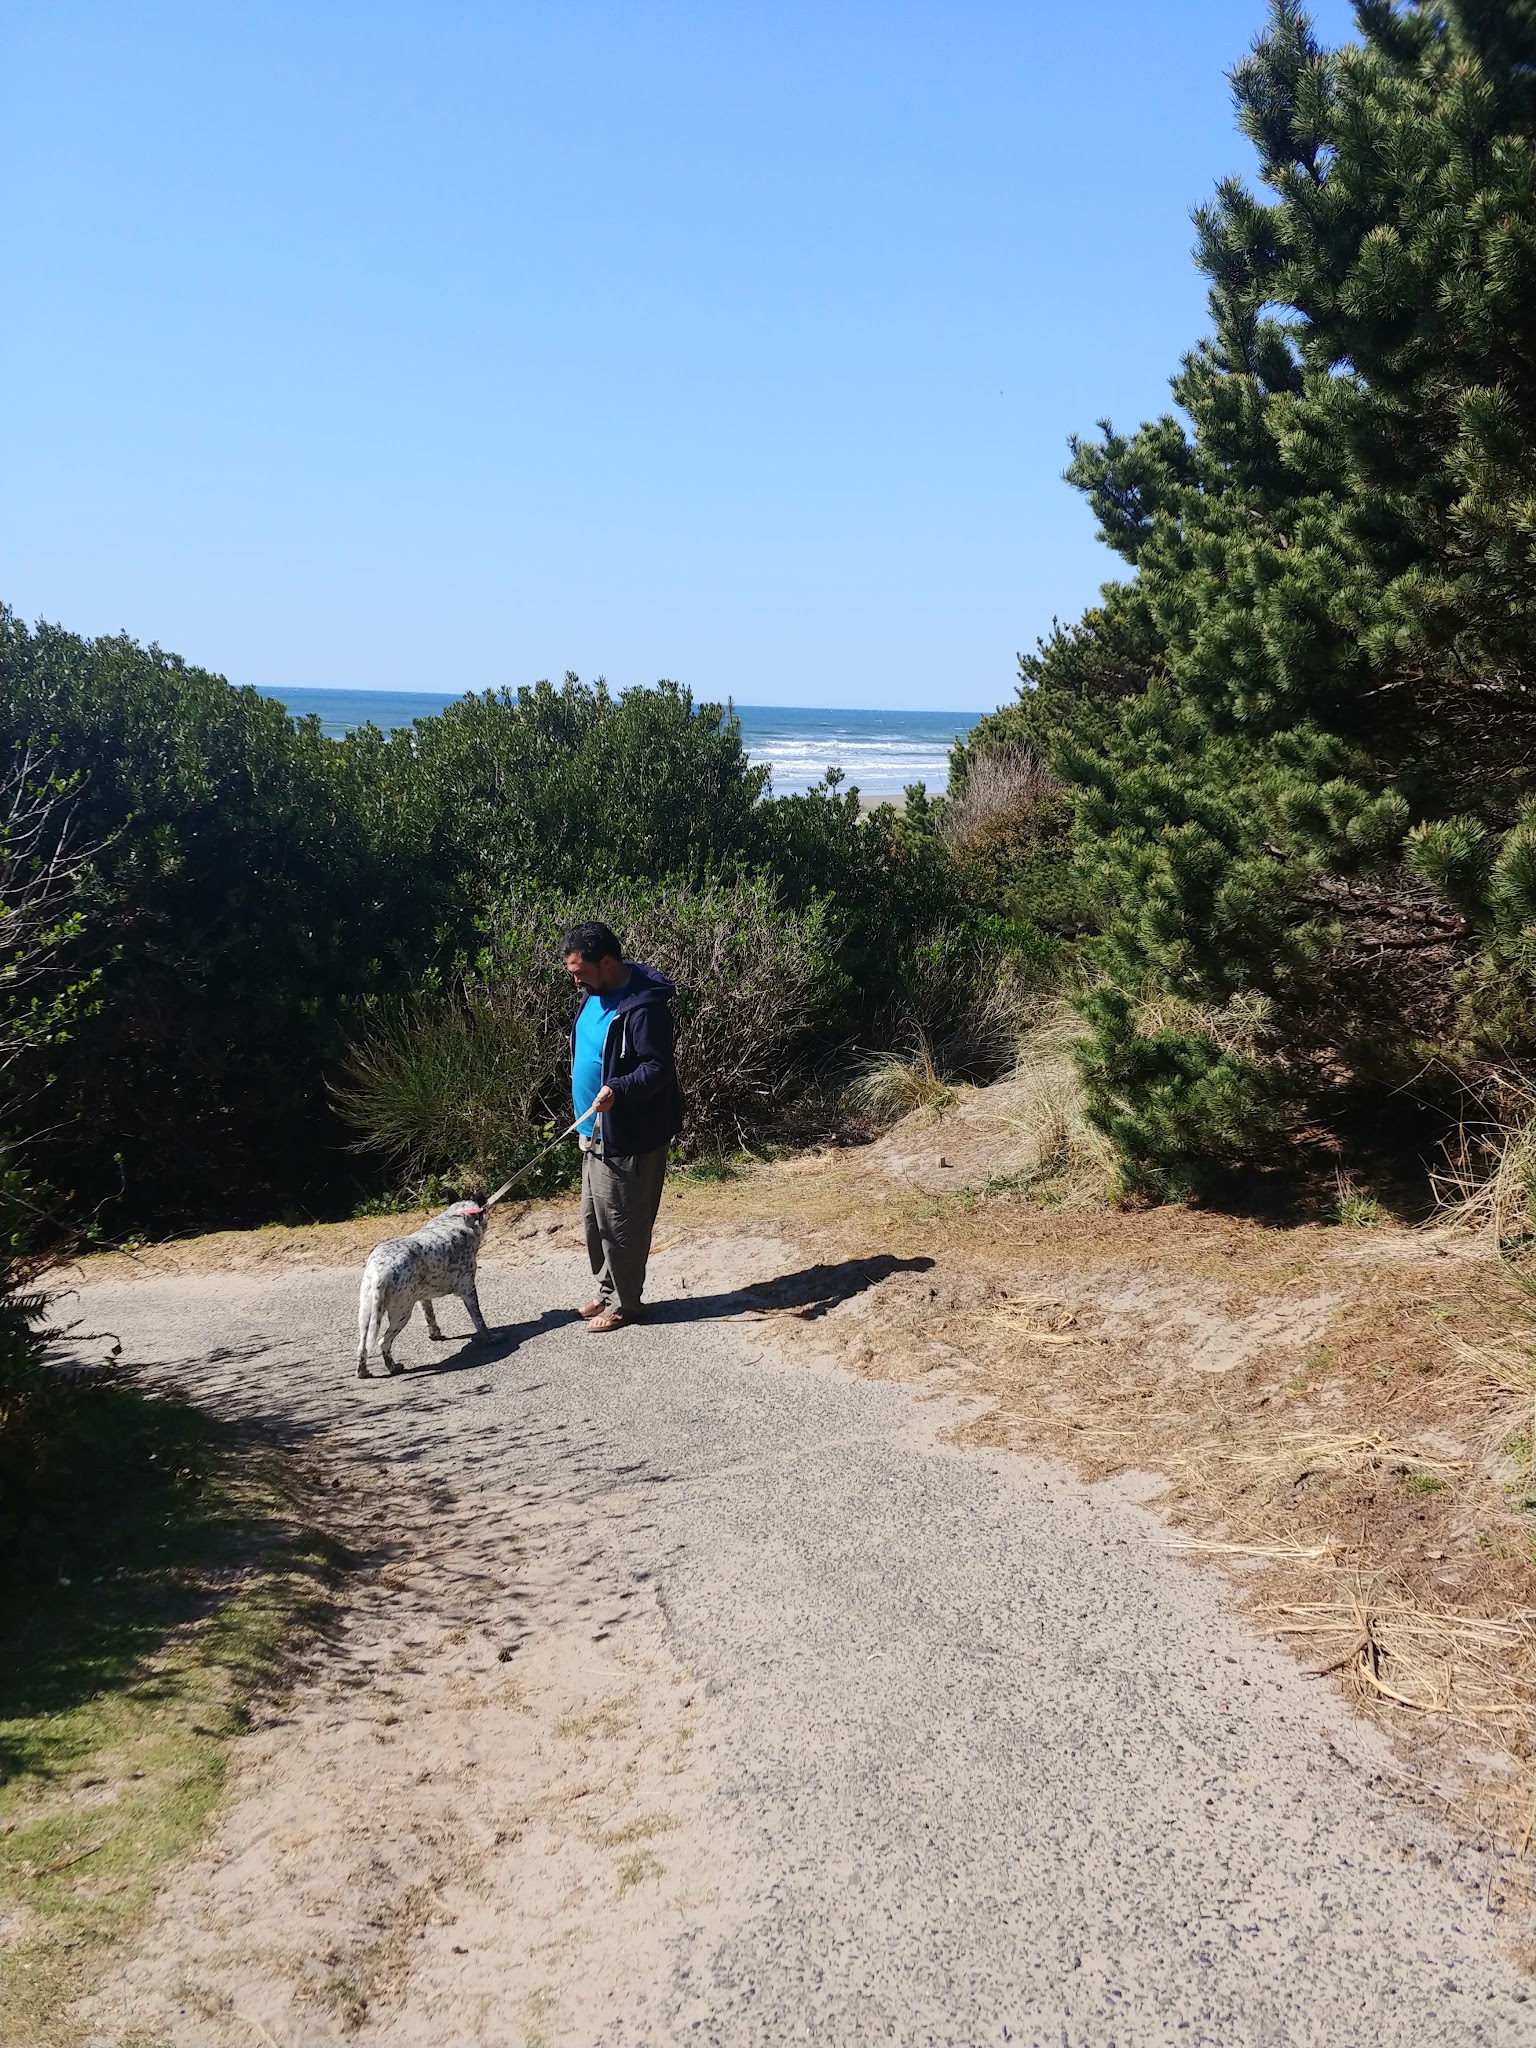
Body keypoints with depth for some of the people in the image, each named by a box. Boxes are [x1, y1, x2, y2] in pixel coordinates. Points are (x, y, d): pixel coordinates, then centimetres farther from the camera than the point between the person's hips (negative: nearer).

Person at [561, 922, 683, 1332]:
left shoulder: (643, 1006, -23)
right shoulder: (597, 994, 7)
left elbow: (659, 1068, -24)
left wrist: (618, 1089, -40)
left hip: (630, 1137, -10)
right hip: (597, 1132, 10)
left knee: (620, 1222, 1)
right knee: (593, 1219, 18)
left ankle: (625, 1303, 16)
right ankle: (608, 1290, 33)